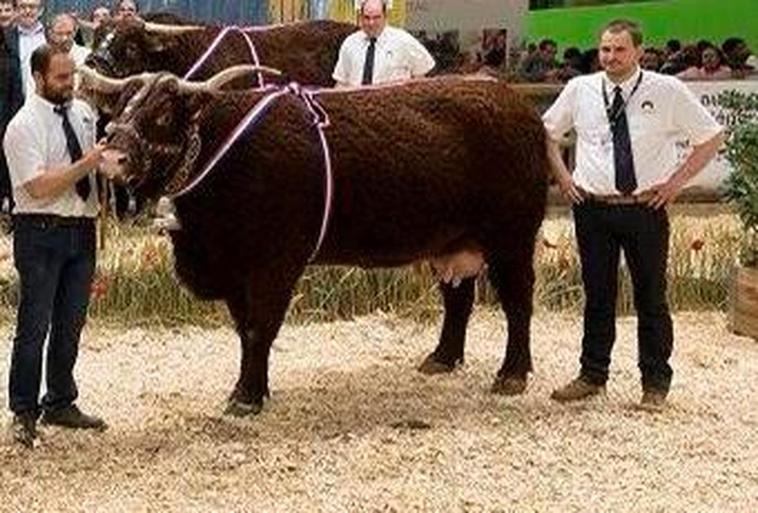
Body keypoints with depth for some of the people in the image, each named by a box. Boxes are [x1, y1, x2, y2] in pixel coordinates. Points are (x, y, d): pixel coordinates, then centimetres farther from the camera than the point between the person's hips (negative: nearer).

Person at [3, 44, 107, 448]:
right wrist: (87, 164, -23)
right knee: (35, 324, -1)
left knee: (71, 323, 14)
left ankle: (60, 404, 27)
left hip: (82, 229, 7)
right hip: (41, 233, -7)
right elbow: (39, 188, -19)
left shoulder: (83, 112, 8)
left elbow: (100, 159, 21)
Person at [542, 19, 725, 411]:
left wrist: (676, 181, -3)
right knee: (597, 295, 11)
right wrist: (562, 176, 7)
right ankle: (592, 375, 23)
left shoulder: (668, 91, -4)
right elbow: (547, 131, 19)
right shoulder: (580, 89, 3)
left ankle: (655, 384, 16)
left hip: (646, 209, -2)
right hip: (592, 208, 2)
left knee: (651, 297, 5)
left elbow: (712, 137, 4)